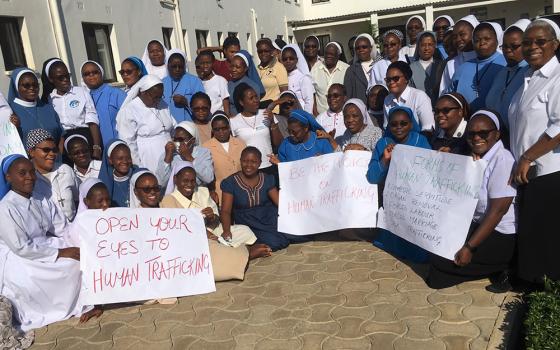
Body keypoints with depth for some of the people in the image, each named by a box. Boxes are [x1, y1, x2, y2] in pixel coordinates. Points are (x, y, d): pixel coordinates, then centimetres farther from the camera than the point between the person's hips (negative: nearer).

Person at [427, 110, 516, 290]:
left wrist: (470, 247, -25)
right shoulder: (474, 158, 8)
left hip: (499, 235, -9)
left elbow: (498, 210, -24)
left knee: (441, 256, -15)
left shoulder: (503, 159, -19)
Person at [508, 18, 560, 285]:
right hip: (525, 172, 8)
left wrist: (527, 158, -18)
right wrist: (519, 161, 13)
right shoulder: (526, 79, 14)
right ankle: (528, 280, 29)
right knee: (526, 231, 15)